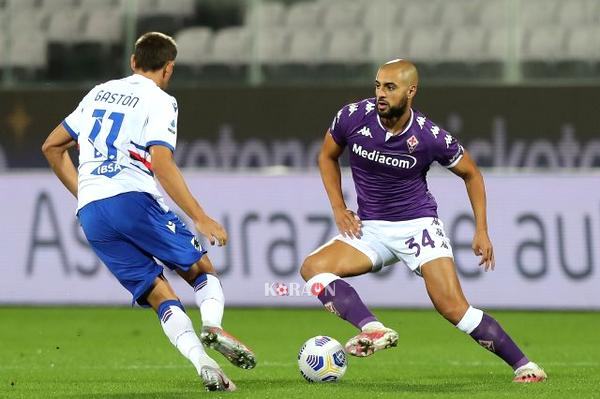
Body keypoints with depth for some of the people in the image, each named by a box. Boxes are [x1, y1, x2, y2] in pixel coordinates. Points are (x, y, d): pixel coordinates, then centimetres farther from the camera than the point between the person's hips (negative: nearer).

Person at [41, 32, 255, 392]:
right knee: (202, 270, 11)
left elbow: (52, 146, 28)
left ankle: (201, 361, -16)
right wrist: (201, 218, -13)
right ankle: (213, 325, -20)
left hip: (90, 214, 5)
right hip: (133, 199, -5)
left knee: (161, 297, 5)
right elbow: (161, 163, -13)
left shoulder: (100, 93, 23)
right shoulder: (160, 101, 2)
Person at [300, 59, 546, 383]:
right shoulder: (354, 117, -11)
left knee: (453, 307, -18)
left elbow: (471, 174, 3)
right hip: (370, 229, 4)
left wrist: (482, 230, -2)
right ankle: (373, 330, -36)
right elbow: (327, 156, 10)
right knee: (312, 268, -22)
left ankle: (523, 365, -6)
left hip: (418, 225, -4)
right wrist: (338, 208, -1)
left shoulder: (430, 137, -16)